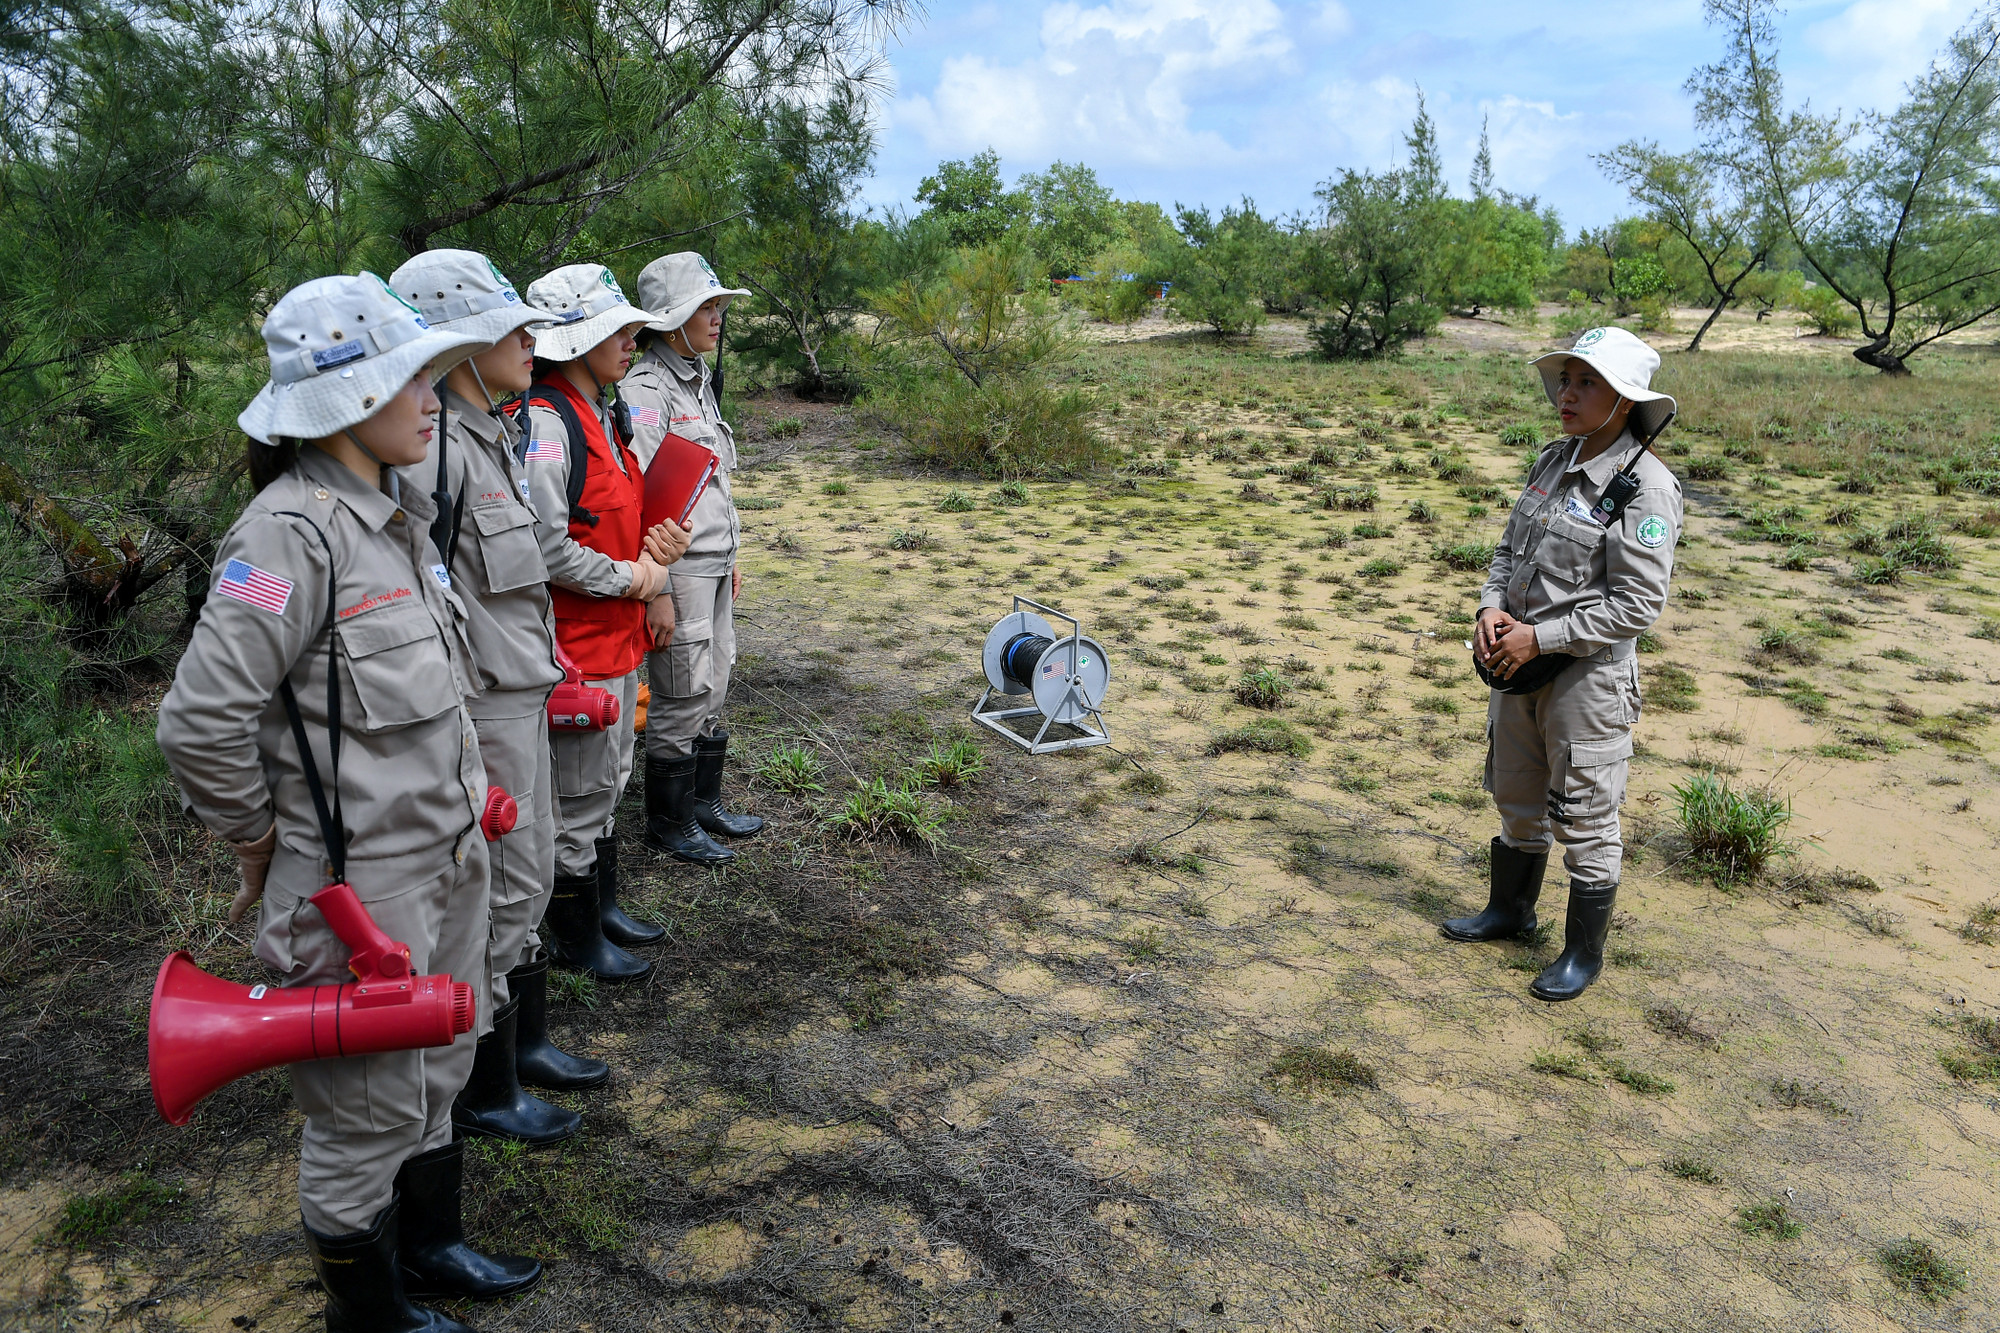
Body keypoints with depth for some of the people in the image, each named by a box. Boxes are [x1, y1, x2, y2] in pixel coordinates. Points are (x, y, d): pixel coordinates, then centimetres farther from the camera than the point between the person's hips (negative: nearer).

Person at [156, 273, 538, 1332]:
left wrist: (461, 807, 16)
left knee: (434, 1071, 24)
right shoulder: (292, 533, -22)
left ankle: (430, 1244, 46)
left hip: (446, 854, 8)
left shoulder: (395, 512, 6)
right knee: (365, 1109, 11)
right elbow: (201, 722, -23)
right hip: (358, 883, -8)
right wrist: (259, 840, -10)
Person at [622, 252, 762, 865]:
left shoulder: (699, 381, 14)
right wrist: (656, 591, -20)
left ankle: (706, 802, 32)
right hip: (677, 568, -9)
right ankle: (669, 823, 17)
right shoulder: (645, 390, -15)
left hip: (715, 566, 9)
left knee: (712, 692, 17)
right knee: (681, 700, 1)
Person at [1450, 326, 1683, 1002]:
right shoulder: (1553, 462, 5)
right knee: (1516, 797, 22)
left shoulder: (1645, 487, -17)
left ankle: (1584, 953, 25)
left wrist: (1540, 637, -20)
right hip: (1519, 665, 7)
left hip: (1589, 674, -7)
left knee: (1583, 819, 7)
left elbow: (1637, 604, -20)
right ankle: (1510, 910, 44)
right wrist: (1493, 608, -7)